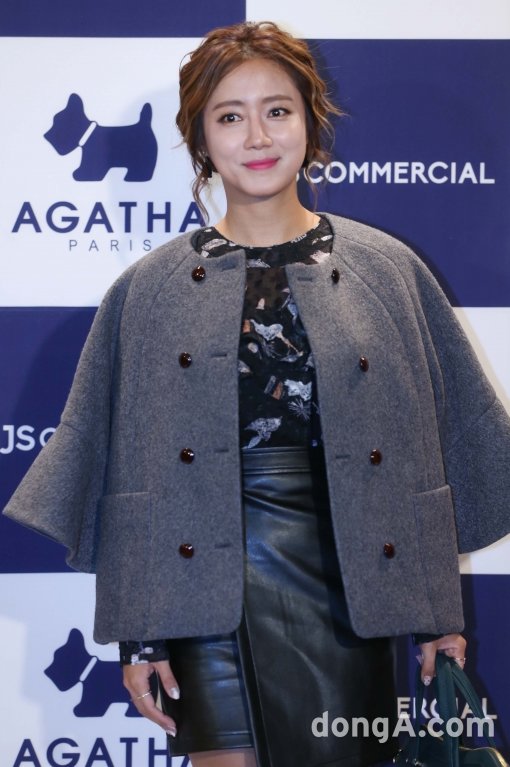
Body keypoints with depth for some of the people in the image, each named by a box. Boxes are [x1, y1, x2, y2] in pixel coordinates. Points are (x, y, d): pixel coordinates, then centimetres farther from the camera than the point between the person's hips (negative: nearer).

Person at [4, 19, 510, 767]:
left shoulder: (387, 269, 3)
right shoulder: (151, 288, 2)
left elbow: (430, 455, 6)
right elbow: (131, 478, 3)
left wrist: (440, 613, 4)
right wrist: (137, 634, 0)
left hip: (345, 588, 1)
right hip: (211, 588, -1)